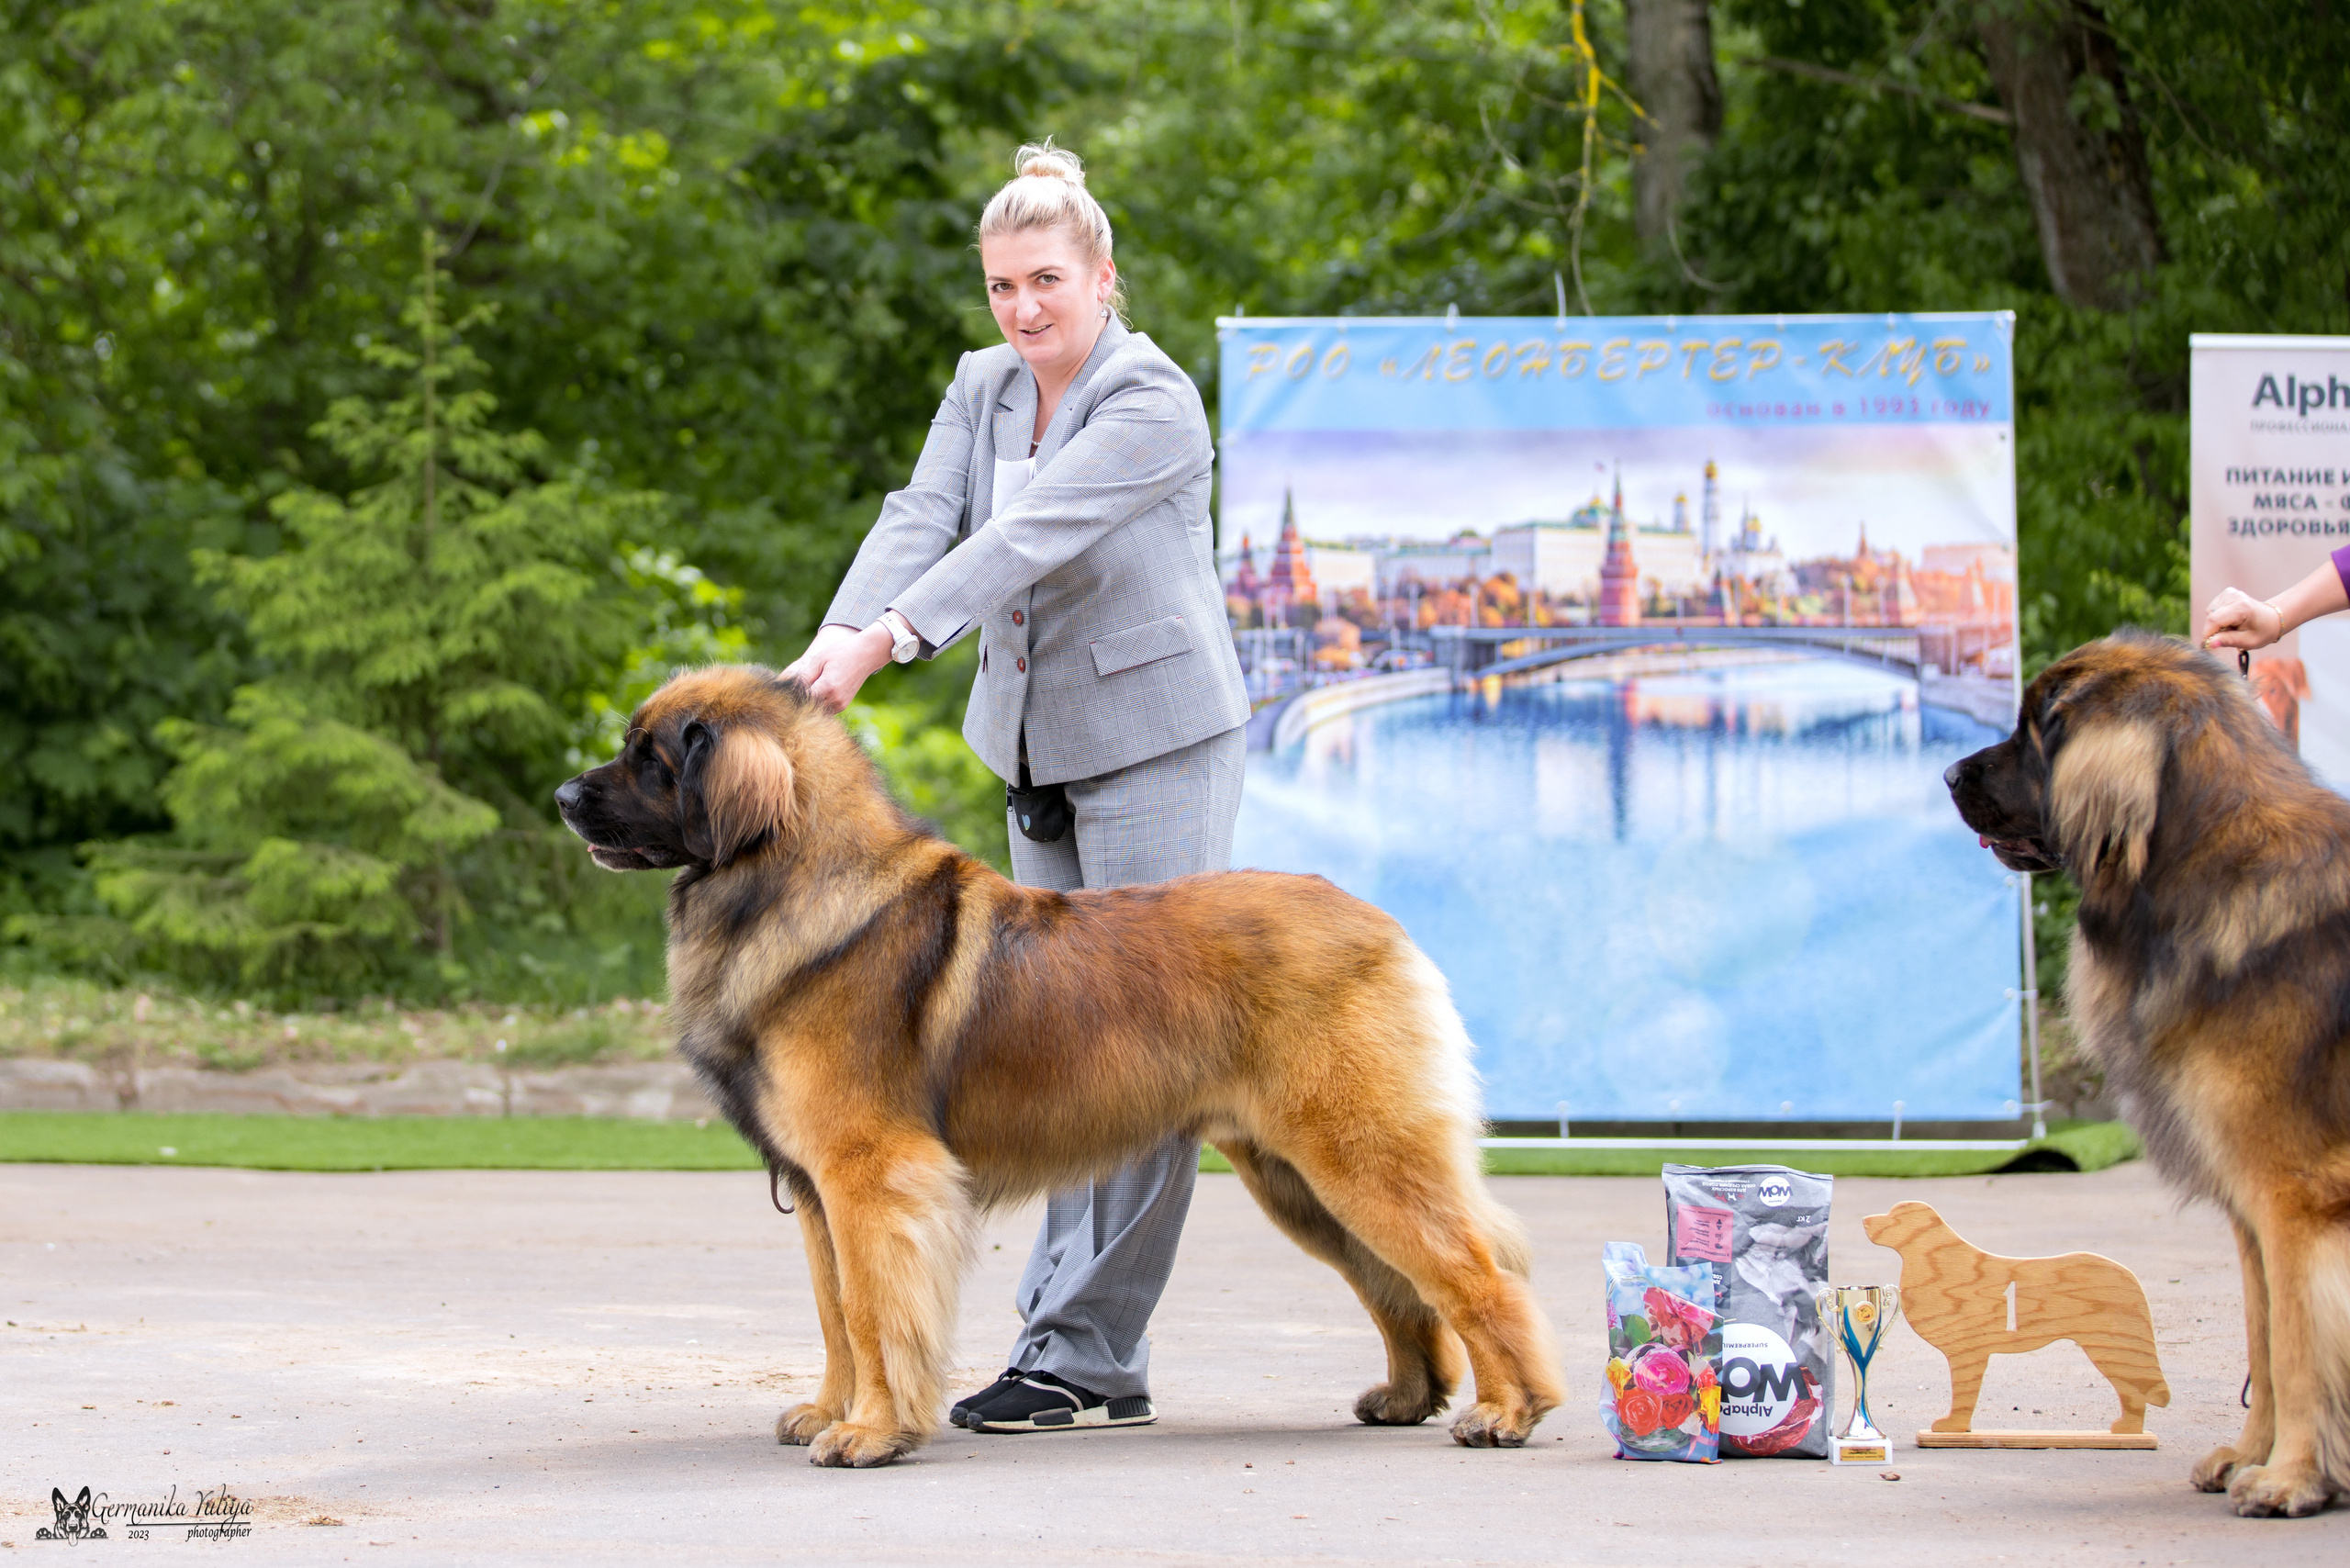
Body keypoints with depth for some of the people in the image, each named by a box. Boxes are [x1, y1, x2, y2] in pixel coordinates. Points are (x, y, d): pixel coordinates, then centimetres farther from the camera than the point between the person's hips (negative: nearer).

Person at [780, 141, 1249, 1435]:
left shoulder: (1152, 404, -17)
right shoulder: (984, 388, 6)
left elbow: (1023, 539, -29)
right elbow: (922, 519, -9)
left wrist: (887, 640, -38)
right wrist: (835, 637, -27)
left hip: (1157, 745, -8)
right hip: (1037, 750, 8)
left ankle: (1083, 1350, -8)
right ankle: (1077, 1341, 9)